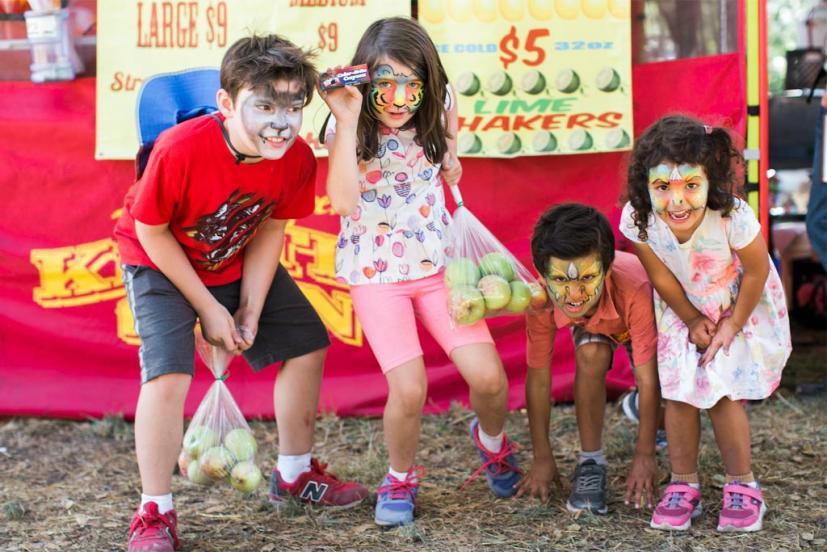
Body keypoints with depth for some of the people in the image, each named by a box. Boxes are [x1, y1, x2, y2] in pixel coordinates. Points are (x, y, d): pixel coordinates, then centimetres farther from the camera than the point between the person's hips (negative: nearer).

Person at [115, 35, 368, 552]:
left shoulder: (298, 159, -22)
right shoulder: (180, 150, -36)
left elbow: (270, 229, -7)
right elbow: (151, 232, -22)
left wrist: (250, 309, -11)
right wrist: (208, 309, -20)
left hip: (239, 263, 5)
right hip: (162, 263, -5)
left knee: (307, 343, 7)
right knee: (168, 373, -22)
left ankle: (295, 473, 27)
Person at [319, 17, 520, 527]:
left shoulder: (436, 111, -4)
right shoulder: (349, 128, -13)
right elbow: (343, 203, -30)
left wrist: (448, 139, -4)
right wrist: (347, 121, -33)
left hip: (436, 260, 3)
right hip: (375, 271, -3)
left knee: (488, 376, -9)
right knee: (409, 388, -17)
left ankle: (491, 440, 28)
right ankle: (401, 478, 15)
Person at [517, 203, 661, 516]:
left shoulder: (635, 291, -46)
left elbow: (649, 381, -36)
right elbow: (538, 380, -26)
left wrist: (645, 456, -31)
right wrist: (542, 458, -21)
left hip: (644, 321, 0)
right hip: (591, 326, 1)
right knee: (591, 355, -32)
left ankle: (640, 408, 22)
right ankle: (591, 461, -15)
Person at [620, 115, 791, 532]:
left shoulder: (734, 218, -38)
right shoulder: (637, 220, -31)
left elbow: (756, 272, -19)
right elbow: (662, 278, -13)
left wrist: (732, 327, -12)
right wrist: (692, 322, -4)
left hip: (741, 307, -2)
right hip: (683, 309, 2)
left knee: (722, 392, -9)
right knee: (678, 392, -3)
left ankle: (742, 485, 12)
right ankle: (683, 484, 16)